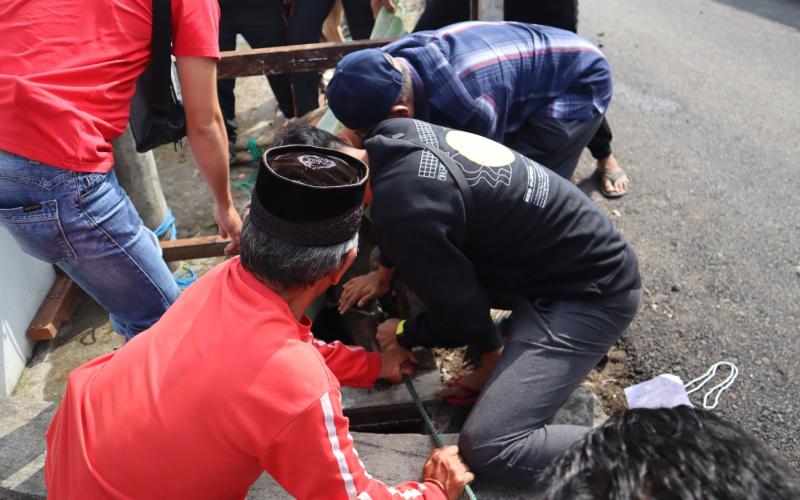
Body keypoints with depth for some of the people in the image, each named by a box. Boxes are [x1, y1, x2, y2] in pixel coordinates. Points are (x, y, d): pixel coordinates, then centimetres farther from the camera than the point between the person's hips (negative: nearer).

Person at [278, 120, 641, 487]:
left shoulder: (400, 207, -29)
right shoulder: (393, 133, -3)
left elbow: (459, 313, -14)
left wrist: (403, 335, 5)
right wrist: (384, 271, 31)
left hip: (592, 293, -9)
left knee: (487, 447, -16)